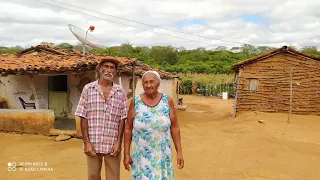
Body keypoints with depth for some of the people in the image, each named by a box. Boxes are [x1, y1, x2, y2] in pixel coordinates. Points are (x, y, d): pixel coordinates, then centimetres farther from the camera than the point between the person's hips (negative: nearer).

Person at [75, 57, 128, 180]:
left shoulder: (120, 92, 3)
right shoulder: (88, 89, 1)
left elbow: (122, 120, 3)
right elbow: (83, 118, -1)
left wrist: (118, 142, -4)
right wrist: (86, 142, -6)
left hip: (112, 146, 0)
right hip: (93, 144, 0)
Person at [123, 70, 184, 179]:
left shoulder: (167, 100, -6)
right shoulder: (135, 102, -8)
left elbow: (174, 127, -1)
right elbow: (128, 128, -2)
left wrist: (179, 152, -2)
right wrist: (126, 154, -2)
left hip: (162, 155, 1)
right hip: (141, 155, 0)